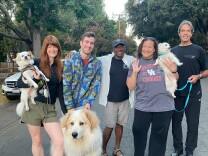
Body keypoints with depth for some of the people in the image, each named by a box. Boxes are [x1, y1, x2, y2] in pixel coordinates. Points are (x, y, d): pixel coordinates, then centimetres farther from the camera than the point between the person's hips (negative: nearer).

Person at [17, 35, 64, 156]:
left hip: (50, 109, 2)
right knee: (37, 141, 12)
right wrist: (34, 80, -23)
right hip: (33, 106, -2)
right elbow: (19, 83, -5)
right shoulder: (36, 63, -5)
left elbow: (60, 90, 6)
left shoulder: (60, 67, 4)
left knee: (60, 142, -9)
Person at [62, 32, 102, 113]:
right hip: (68, 105, -1)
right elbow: (65, 85, -11)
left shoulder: (97, 63, -1)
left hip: (84, 105, 2)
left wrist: (89, 102, -11)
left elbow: (96, 84, 0)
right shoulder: (70, 61, -9)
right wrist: (69, 106, -15)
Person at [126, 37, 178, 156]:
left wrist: (173, 70, -10)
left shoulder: (163, 60, 0)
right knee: (139, 134, 14)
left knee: (159, 136, 14)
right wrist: (134, 72, -14)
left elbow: (174, 80, 10)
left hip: (164, 107, 0)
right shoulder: (136, 63, 1)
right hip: (142, 107, 1)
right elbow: (130, 86, -1)